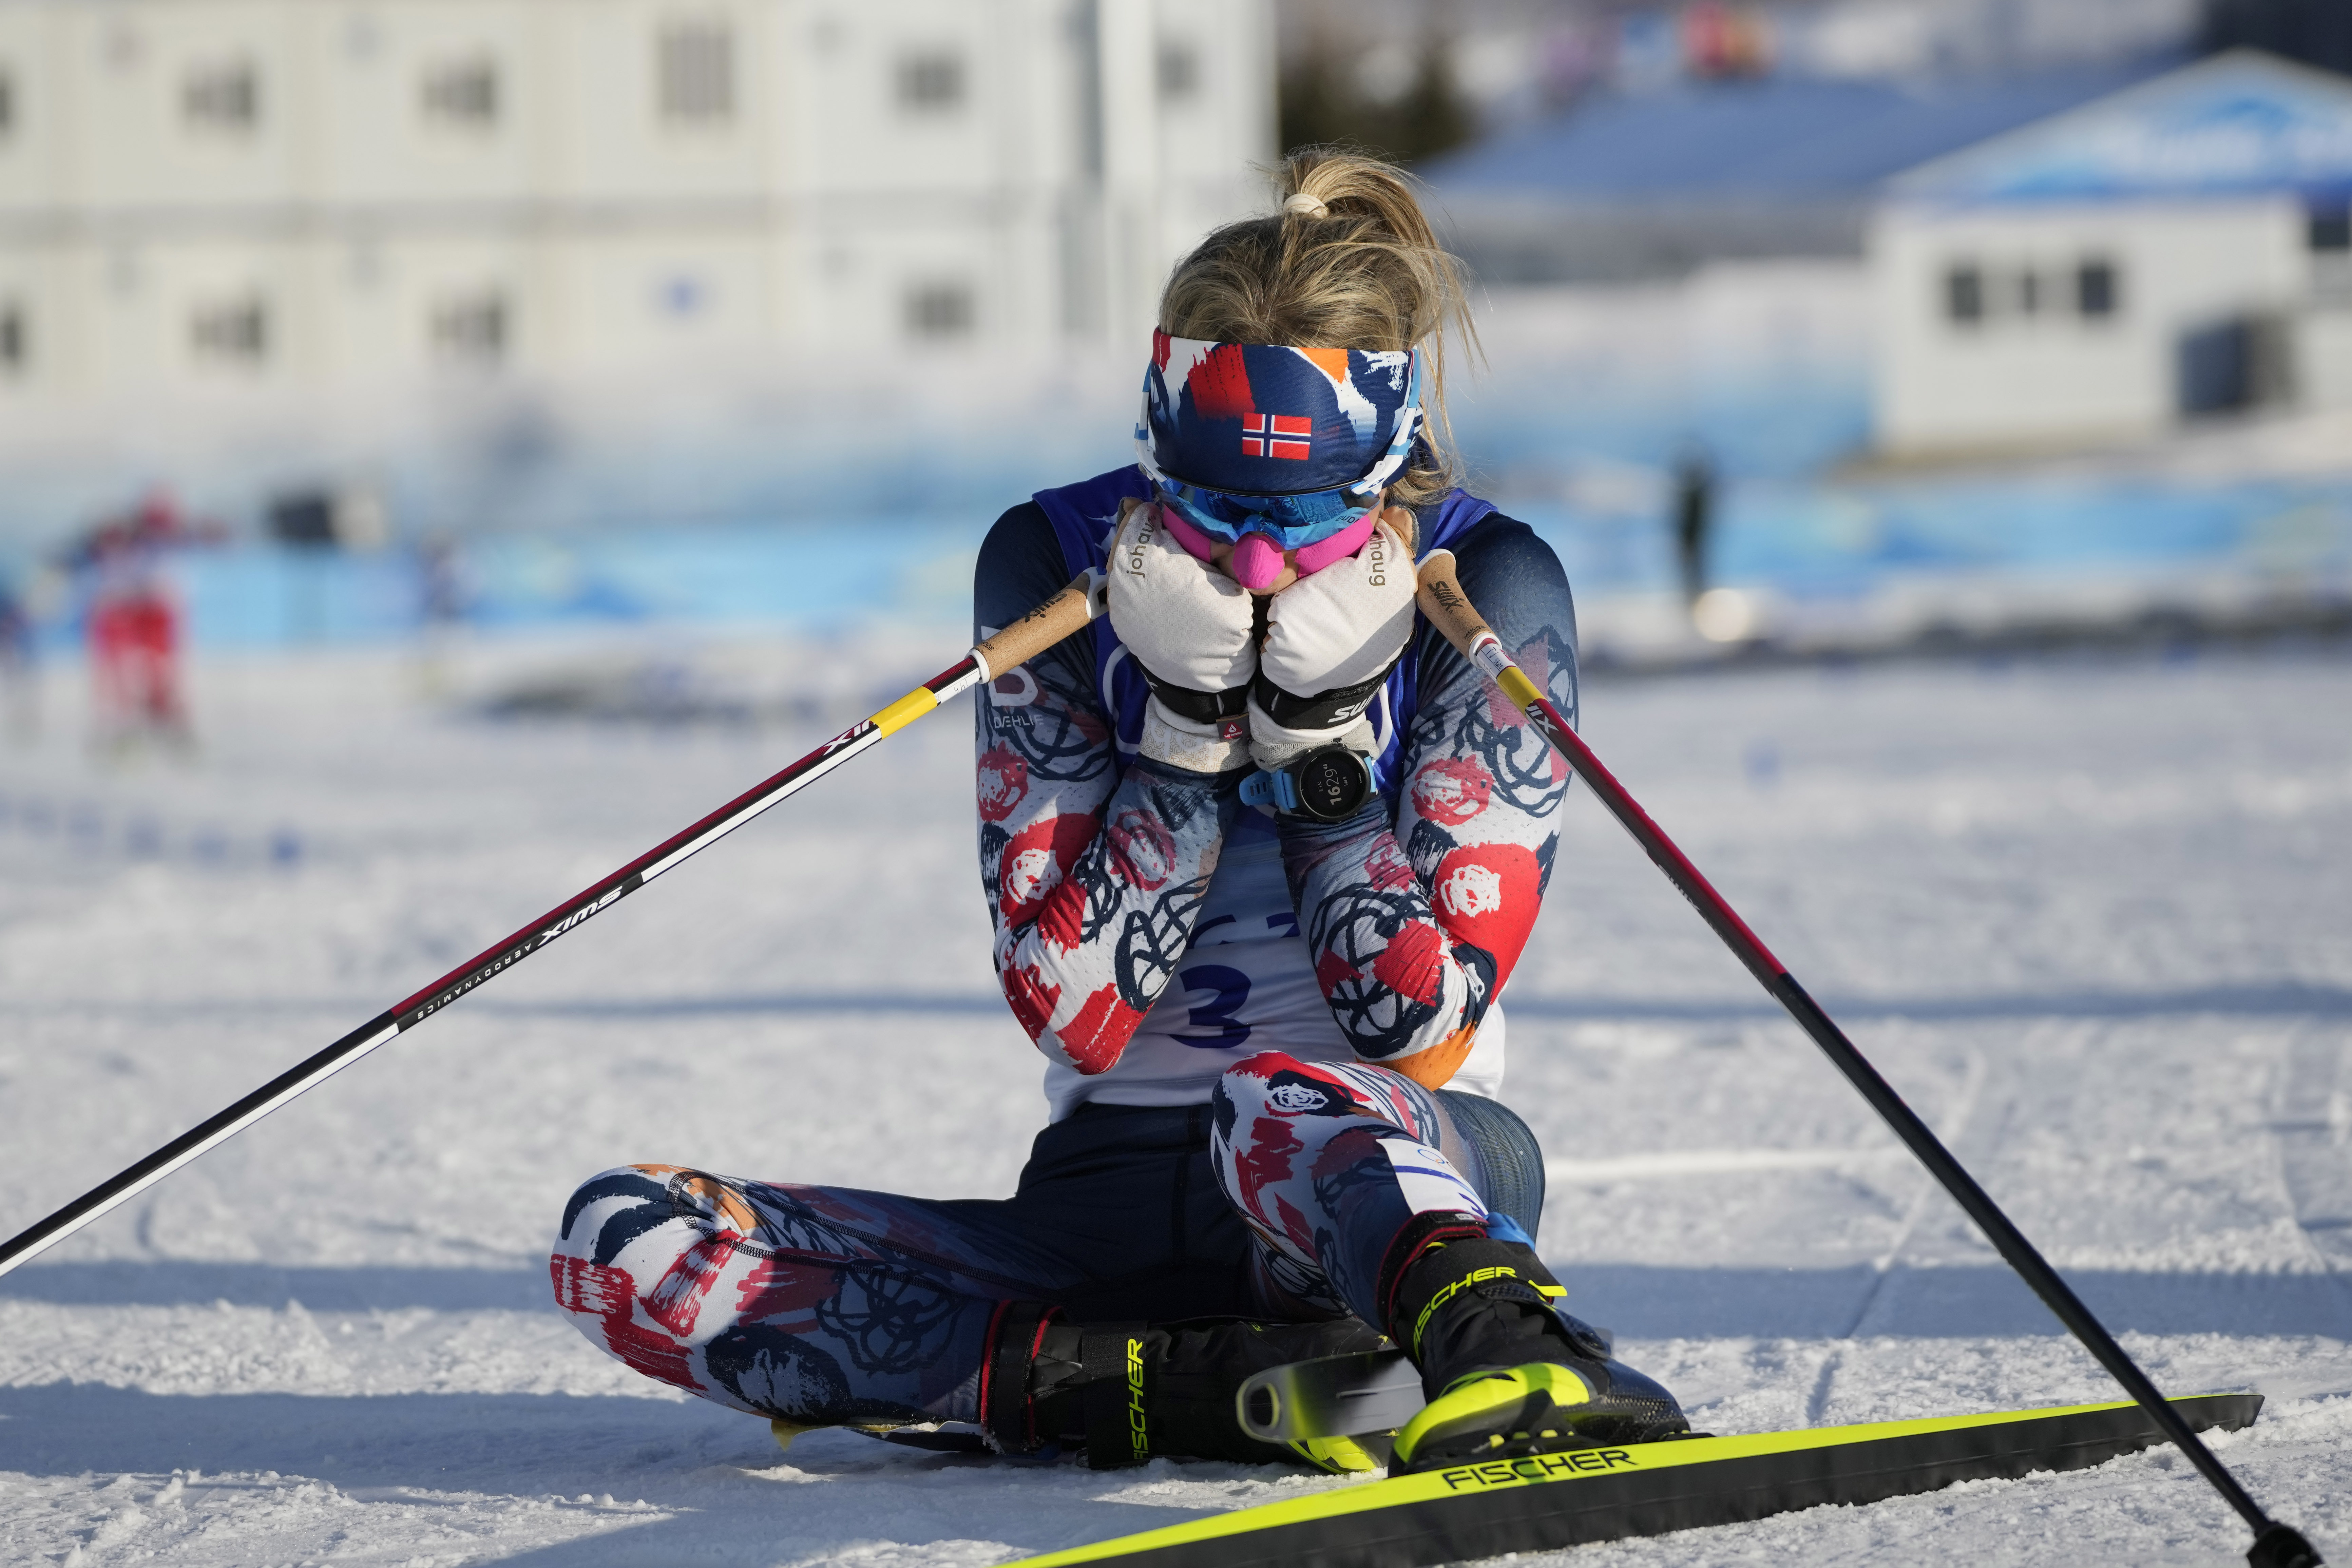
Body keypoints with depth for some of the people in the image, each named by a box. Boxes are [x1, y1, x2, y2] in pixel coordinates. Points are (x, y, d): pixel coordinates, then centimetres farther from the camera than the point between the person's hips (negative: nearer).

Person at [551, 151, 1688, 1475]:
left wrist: (1324, 725, -19)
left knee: (1278, 1102, -41)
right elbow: (1077, 1015, -7)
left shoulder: (1487, 586, -7)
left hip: (1413, 1168, -4)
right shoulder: (1060, 562, -1)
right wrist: (1188, 719, -17)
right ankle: (1186, 1387, -32)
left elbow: (1415, 1027, -11)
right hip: (1124, 1186, 4)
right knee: (622, 1240, -17)